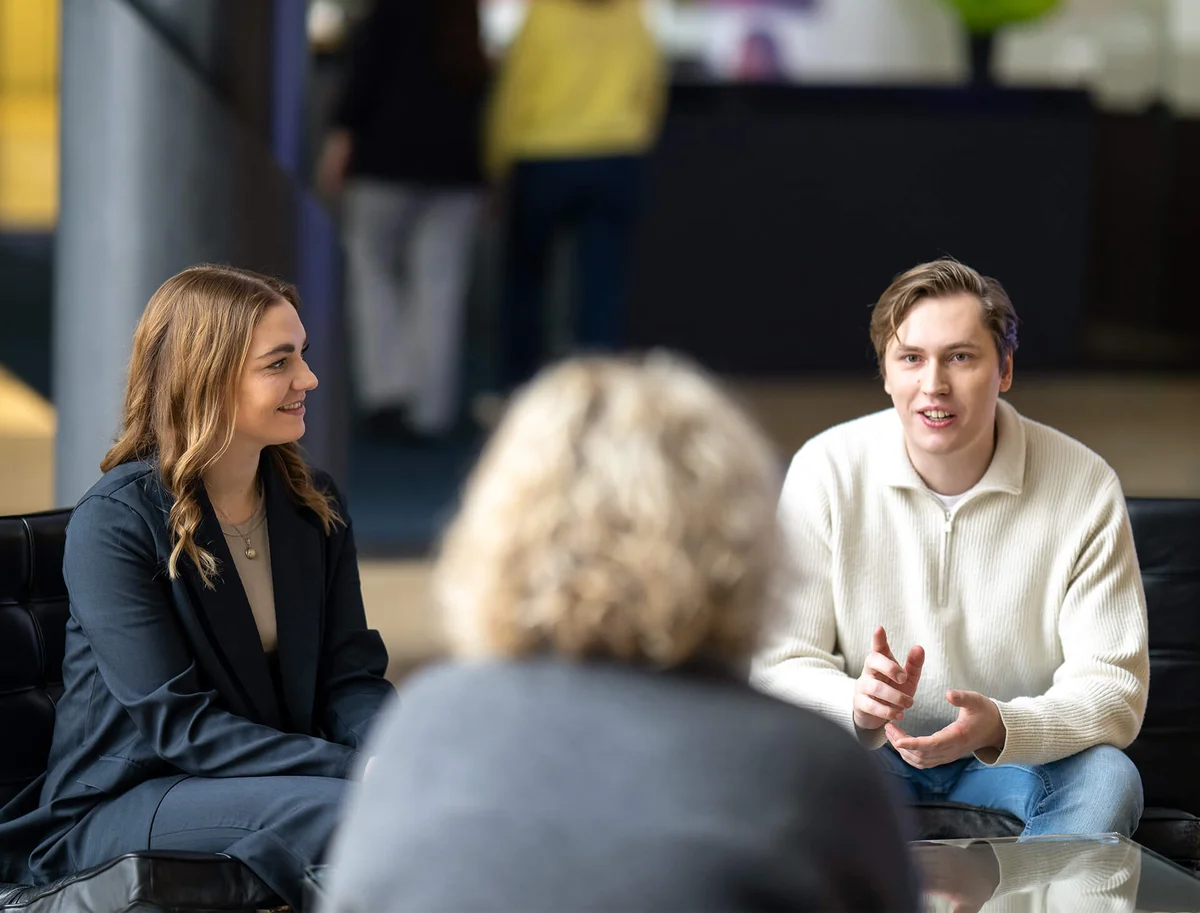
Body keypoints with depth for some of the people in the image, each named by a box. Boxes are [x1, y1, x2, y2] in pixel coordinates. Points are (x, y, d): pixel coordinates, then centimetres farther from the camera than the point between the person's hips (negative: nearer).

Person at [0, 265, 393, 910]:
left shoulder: (315, 510, 8)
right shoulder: (112, 523, -13)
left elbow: (349, 676, 3)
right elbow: (177, 723, -18)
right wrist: (356, 769, -27)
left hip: (267, 777, 6)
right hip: (115, 808, -6)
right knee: (340, 809, -32)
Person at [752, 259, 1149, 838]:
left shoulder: (1084, 487, -11)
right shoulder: (825, 471, -10)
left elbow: (1113, 688, -14)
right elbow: (778, 665, -10)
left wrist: (999, 729, -35)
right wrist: (856, 704, -34)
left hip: (1025, 753, 0)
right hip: (866, 750, 0)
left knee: (1108, 777, -30)